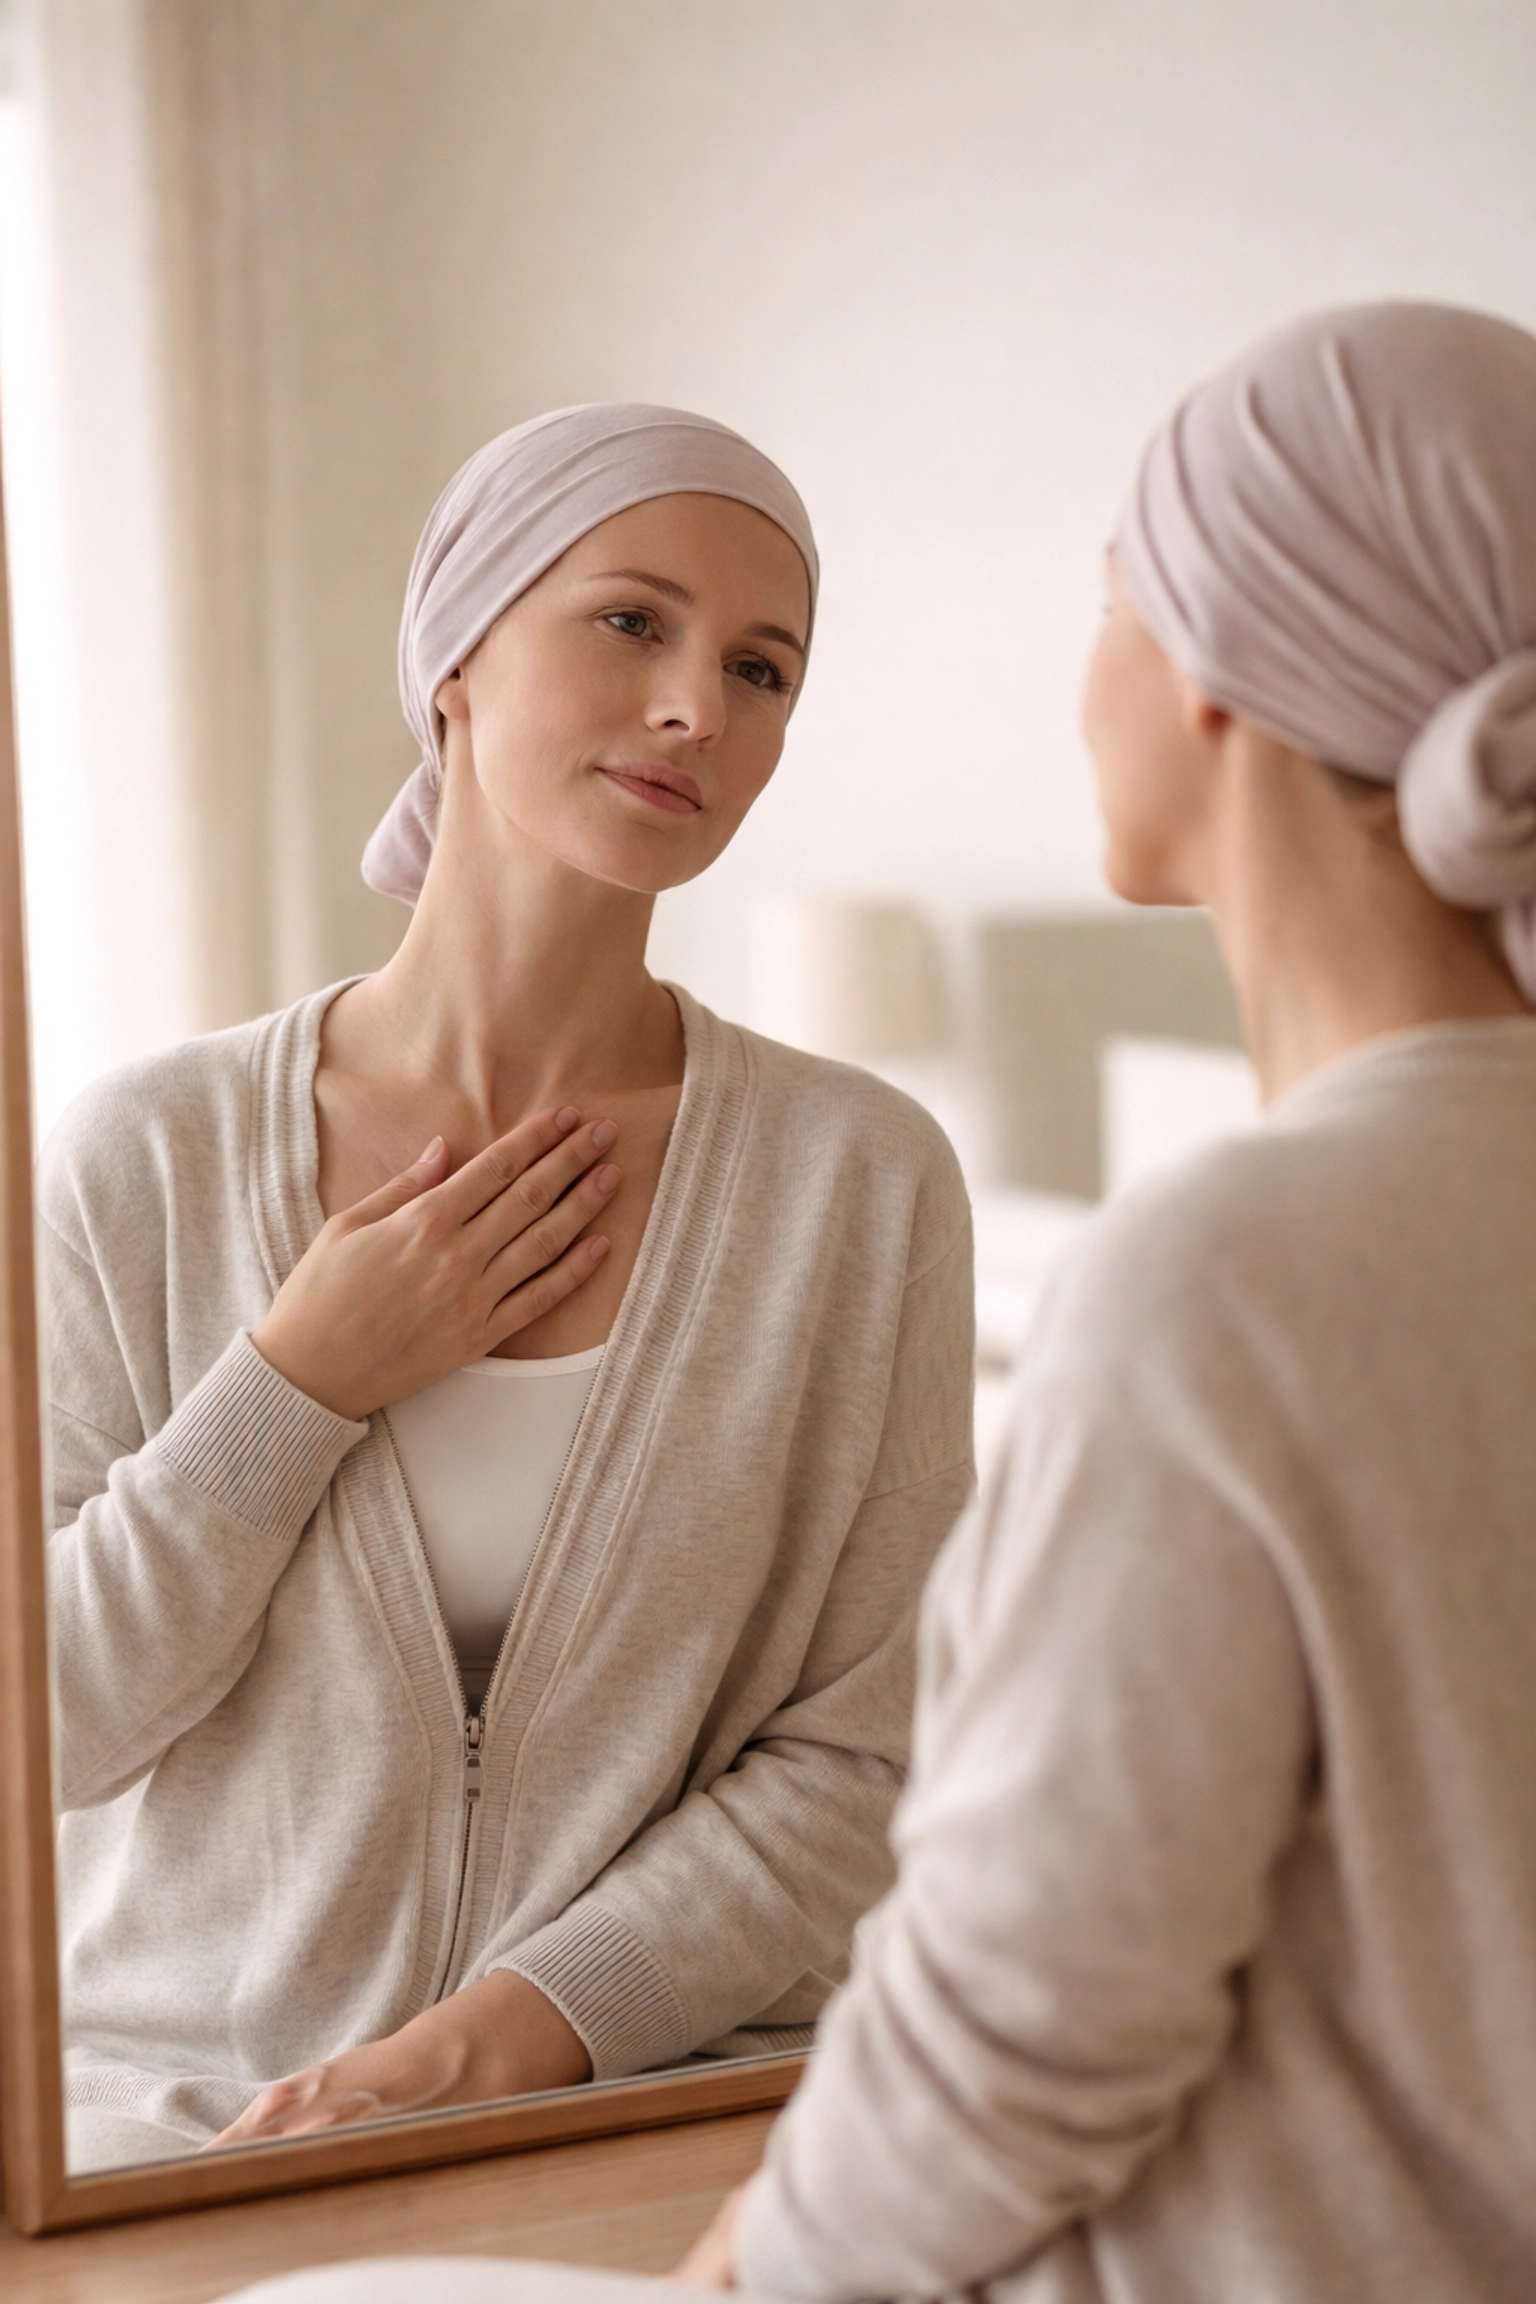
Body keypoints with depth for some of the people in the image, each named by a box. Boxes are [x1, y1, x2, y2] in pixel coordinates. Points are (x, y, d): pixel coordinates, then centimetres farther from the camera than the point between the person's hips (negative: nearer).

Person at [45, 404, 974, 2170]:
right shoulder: (148, 1161, -2)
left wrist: (487, 2042, -13)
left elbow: (859, 1764, -3)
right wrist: (304, 1388, -11)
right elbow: (38, 1728, -1)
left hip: (660, 2096, 1)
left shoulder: (864, 1180, -4)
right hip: (187, 2102, 0)